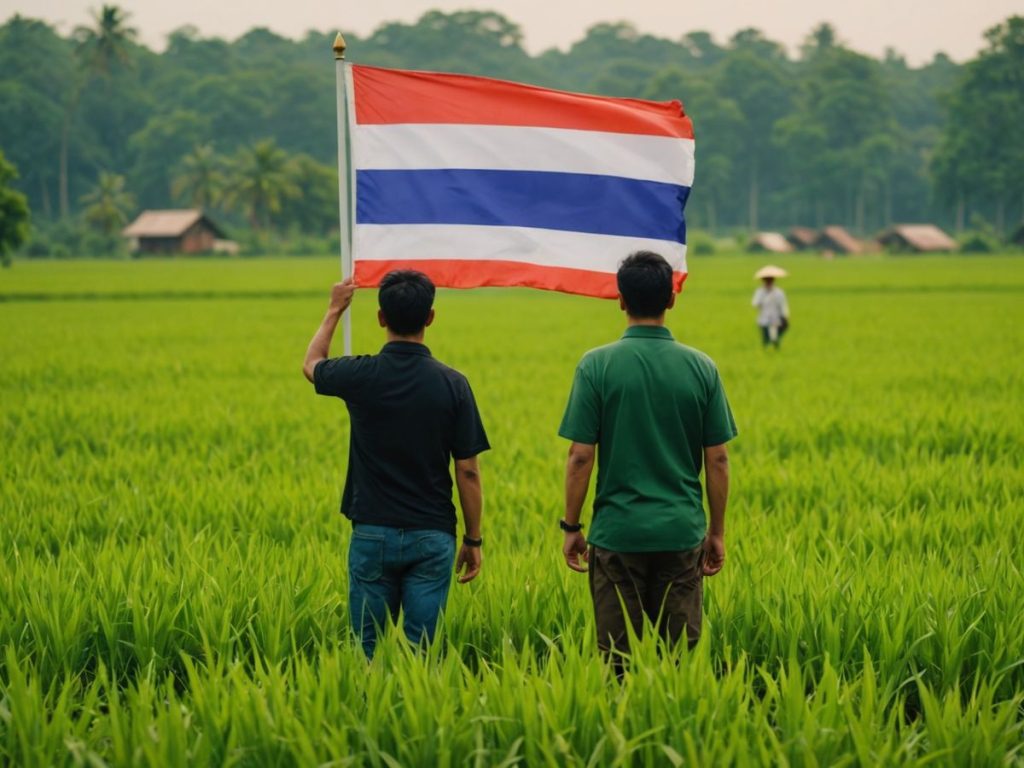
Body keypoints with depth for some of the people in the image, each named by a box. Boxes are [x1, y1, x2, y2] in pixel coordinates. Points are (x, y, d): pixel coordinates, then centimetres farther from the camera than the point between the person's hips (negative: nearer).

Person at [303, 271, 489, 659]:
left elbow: (311, 365, 18)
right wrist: (473, 539, 6)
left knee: (367, 649, 8)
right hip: (431, 538, 0)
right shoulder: (452, 384, -7)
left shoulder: (362, 376, -7)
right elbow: (468, 471, -4)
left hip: (373, 534, 0)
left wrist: (334, 310, 31)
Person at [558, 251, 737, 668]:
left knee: (618, 659, 4)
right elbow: (717, 459, 2)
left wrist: (571, 527, 3)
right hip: (681, 532, 2)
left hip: (618, 533, -2)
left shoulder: (597, 365, -7)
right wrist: (717, 532, 11)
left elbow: (580, 456, -8)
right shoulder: (701, 368, 0)